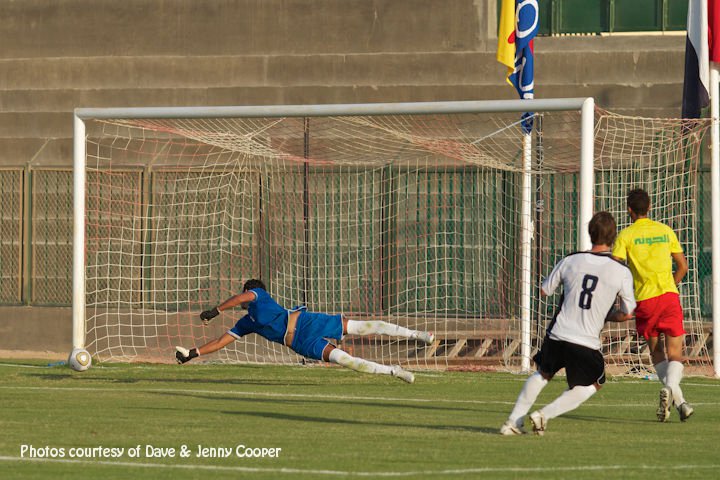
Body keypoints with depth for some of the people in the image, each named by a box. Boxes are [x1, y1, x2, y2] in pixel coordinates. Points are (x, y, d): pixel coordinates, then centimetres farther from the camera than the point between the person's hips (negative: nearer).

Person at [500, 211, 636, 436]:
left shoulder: (570, 261, 1)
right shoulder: (621, 272, -6)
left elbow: (544, 290, 14)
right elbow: (627, 313, 1)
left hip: (556, 335, 3)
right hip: (587, 342, -3)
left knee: (542, 374, 28)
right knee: (591, 385, 19)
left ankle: (513, 421, 23)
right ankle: (545, 415, 4)